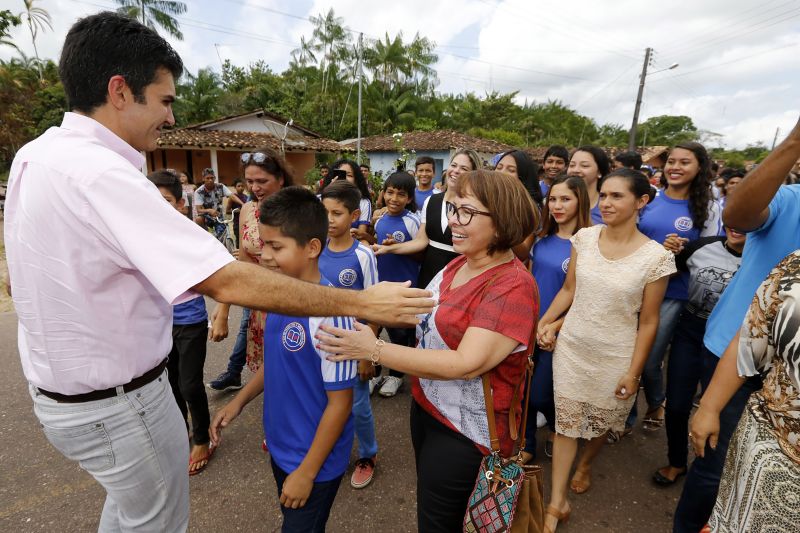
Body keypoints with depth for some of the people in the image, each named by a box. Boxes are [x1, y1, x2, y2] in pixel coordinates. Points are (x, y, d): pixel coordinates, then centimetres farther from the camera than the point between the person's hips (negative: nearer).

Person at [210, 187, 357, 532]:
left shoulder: (329, 313, -30)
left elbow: (340, 403, -23)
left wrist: (307, 472, -16)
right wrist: (239, 401, 3)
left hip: (313, 459, -7)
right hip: (280, 445, 7)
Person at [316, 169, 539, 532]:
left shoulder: (513, 287, -28)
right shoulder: (459, 264, -2)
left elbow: (465, 364, -33)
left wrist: (374, 350, -32)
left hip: (465, 428, -8)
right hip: (426, 405, 8)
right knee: (430, 498, 30)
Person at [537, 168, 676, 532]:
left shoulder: (655, 257, -14)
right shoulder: (584, 237, -6)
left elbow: (648, 322, -8)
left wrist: (633, 372, -6)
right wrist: (545, 322, -7)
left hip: (615, 356, -1)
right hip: (571, 346, 2)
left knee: (602, 422, 20)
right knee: (566, 421, 8)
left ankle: (585, 464, 52)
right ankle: (557, 503, 22)